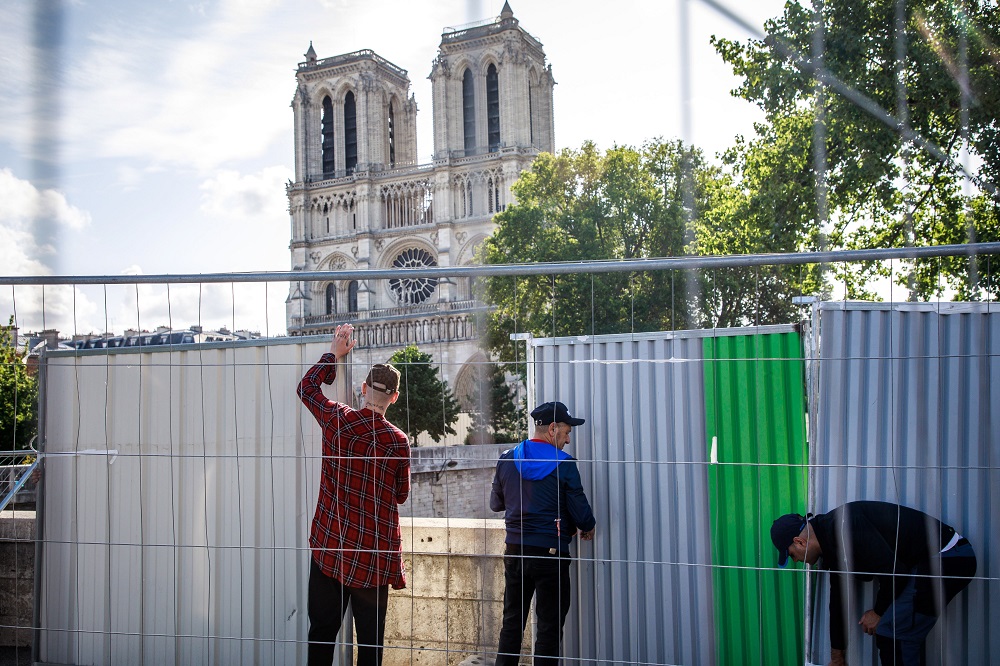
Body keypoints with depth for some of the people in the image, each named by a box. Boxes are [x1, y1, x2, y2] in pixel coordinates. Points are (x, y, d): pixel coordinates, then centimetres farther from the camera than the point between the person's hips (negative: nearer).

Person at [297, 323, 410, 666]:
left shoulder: (337, 420, -5)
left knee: (322, 632, 10)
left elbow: (307, 387, 14)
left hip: (329, 546, 1)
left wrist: (334, 353, 23)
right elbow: (401, 495, 6)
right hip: (375, 554, -1)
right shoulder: (398, 441, -8)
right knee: (371, 638, 8)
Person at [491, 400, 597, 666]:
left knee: (512, 621, 16)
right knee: (549, 625, 5)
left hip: (514, 551, 5)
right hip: (551, 553, -4)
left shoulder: (506, 460, 2)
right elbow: (580, 512, -9)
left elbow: (495, 504, 14)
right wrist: (588, 529, 12)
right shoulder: (563, 464, -11)